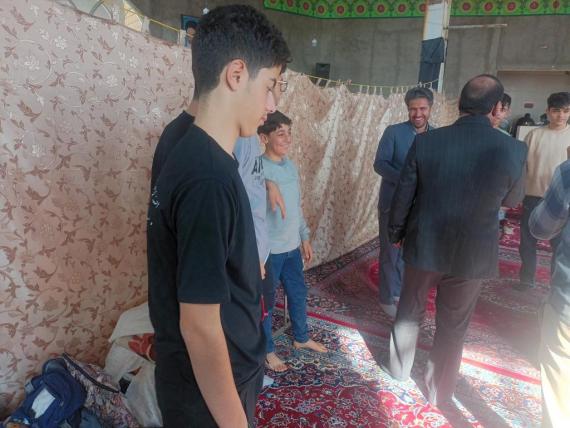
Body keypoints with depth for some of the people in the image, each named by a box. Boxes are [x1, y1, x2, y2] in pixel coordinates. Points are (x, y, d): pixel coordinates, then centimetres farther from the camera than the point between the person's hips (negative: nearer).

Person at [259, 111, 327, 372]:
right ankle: (267, 351, 28)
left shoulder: (291, 166, 5)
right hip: (269, 250, -7)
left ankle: (301, 338, 43)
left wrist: (304, 237, 16)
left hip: (292, 246, 8)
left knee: (298, 294, 21)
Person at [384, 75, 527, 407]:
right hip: (472, 253, -1)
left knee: (410, 311, 22)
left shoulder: (425, 142, -12)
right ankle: (439, 392, 34)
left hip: (424, 245, 1)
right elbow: (512, 200, 3)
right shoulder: (514, 150, -14)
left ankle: (399, 369, 42)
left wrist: (396, 232, 10)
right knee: (453, 326, 16)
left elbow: (403, 196, -5)